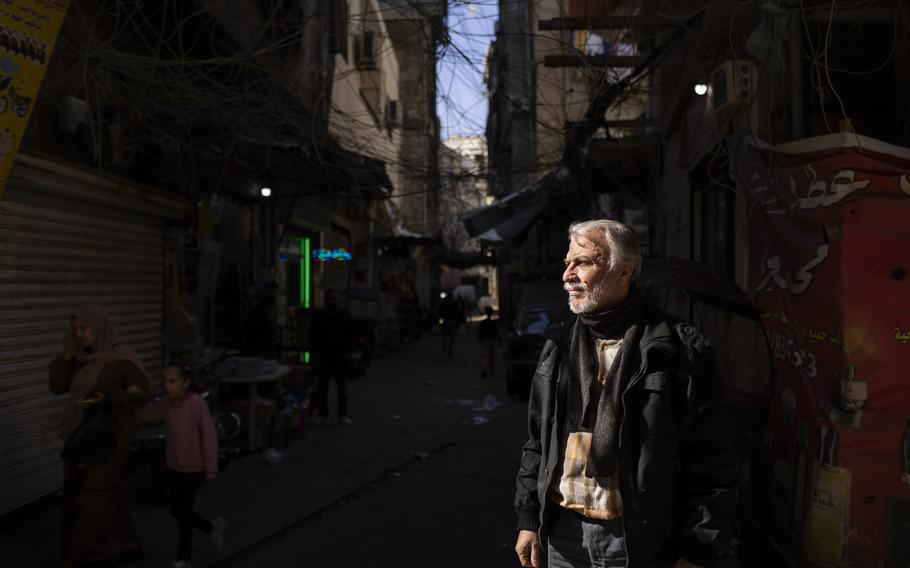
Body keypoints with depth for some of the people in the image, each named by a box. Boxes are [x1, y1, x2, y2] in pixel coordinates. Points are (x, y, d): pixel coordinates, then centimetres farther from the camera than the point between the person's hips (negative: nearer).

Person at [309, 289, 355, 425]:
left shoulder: (346, 316, 7)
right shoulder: (319, 317, 3)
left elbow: (351, 336, 9)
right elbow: (313, 336, 4)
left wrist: (348, 351, 0)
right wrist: (314, 352, -3)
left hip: (341, 356, 1)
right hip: (323, 356, 0)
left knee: (342, 387, 3)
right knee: (322, 385, 3)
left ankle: (343, 415, 8)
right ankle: (322, 414, 10)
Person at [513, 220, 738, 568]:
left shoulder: (682, 353, -11)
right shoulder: (558, 352, 6)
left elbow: (710, 463, -10)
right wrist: (529, 520, 9)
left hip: (640, 540, -4)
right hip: (562, 535, 5)